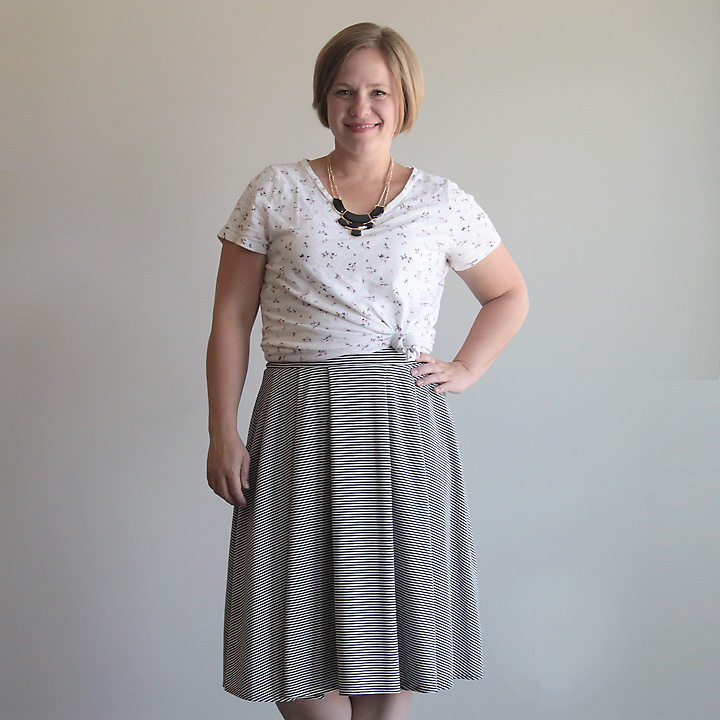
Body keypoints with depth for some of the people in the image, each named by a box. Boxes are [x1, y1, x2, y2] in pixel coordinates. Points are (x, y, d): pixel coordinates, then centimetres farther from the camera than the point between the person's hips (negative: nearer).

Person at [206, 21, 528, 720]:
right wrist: (222, 432, -2)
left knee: (389, 618, 4)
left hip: (404, 426, 1)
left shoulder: (442, 203, 8)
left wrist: (466, 369, 7)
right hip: (298, 426, 0)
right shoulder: (275, 193, 6)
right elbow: (231, 320, 5)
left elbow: (509, 295, 22)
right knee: (297, 625, 0)